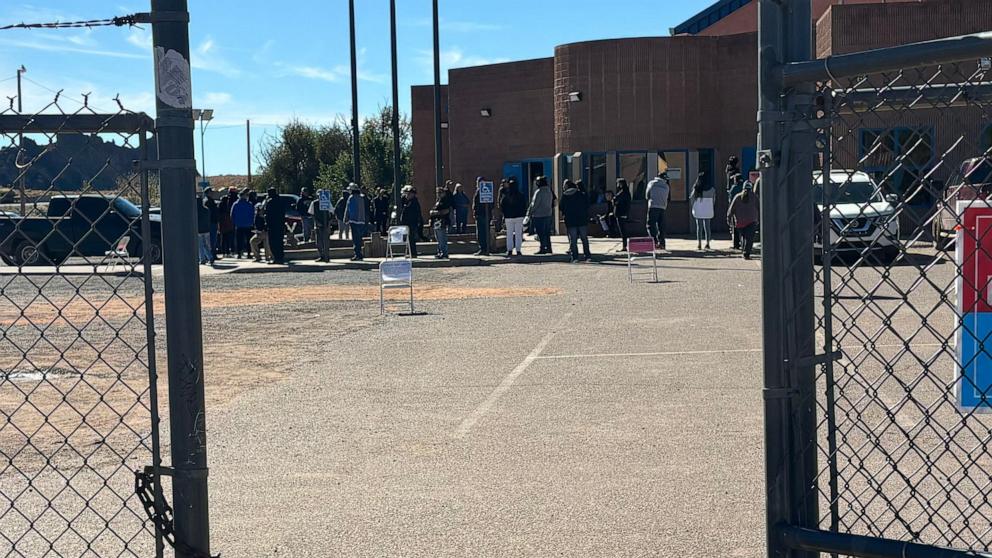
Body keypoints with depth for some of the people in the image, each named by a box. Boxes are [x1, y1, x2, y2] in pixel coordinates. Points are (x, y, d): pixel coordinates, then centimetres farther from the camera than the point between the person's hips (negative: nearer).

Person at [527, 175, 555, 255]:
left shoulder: (539, 192, -15)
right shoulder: (549, 191, 9)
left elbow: (534, 204, -14)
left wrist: (529, 213, -5)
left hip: (539, 215, -8)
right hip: (548, 215, 8)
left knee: (541, 233, -3)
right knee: (547, 233, 14)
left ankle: (543, 248, -3)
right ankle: (548, 248, 17)